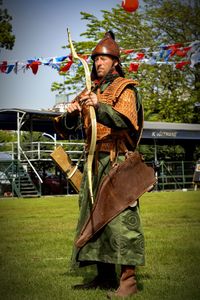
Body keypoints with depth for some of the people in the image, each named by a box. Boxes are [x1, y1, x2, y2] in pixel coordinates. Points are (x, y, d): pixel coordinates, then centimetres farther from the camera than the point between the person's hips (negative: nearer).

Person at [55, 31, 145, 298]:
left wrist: (100, 106, -35)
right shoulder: (90, 92, 19)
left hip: (117, 162, -7)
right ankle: (105, 276, 15)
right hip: (94, 163, 7)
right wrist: (70, 114, -9)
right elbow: (64, 127, 14)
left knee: (120, 216, -13)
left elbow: (125, 121, -20)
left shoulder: (125, 89, 0)